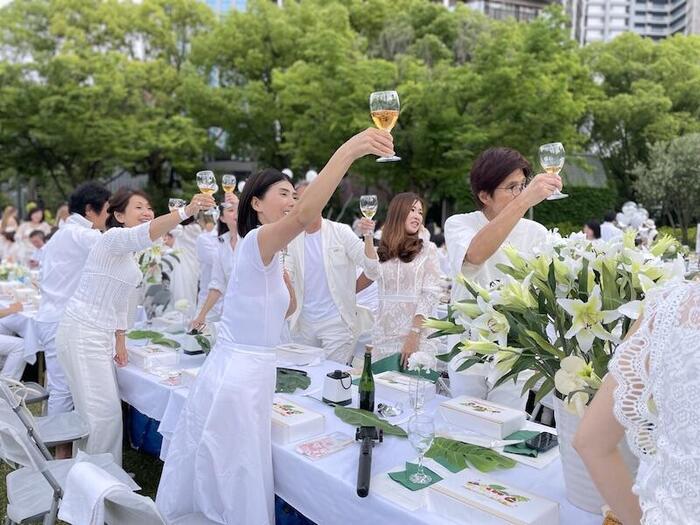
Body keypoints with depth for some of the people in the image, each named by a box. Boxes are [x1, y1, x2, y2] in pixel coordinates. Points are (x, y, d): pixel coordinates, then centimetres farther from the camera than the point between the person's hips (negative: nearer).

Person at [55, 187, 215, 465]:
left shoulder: (129, 253, 16)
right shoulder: (114, 237, -14)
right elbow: (143, 234, -38)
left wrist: (120, 340, 16)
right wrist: (185, 211, -51)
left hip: (99, 335, 10)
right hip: (82, 335, -10)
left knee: (106, 410, 14)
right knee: (103, 413, -5)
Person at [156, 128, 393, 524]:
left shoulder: (270, 256, 14)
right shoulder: (257, 241, -14)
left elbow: (285, 310, 25)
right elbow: (303, 216, -37)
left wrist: (285, 277, 11)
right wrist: (347, 152, -42)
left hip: (245, 374, 10)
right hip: (239, 378, -10)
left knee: (217, 487, 20)